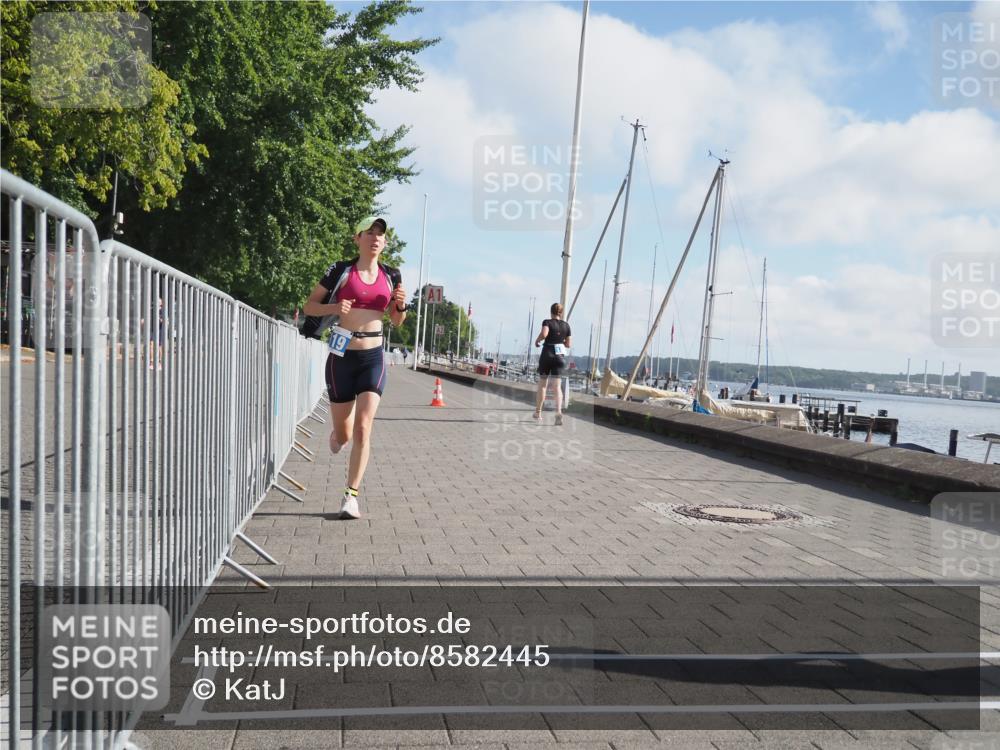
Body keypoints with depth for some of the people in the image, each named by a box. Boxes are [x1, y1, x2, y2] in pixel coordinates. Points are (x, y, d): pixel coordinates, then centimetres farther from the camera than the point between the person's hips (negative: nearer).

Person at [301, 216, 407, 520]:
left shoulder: (390, 276, 7)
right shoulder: (341, 270, -3)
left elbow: (397, 321, 17)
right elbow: (309, 306, 1)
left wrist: (401, 305, -5)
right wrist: (334, 307, -18)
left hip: (374, 357, 2)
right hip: (342, 357, -2)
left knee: (363, 428, -11)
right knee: (344, 434, 8)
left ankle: (351, 495, -2)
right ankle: (337, 435, 47)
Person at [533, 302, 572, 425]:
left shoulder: (547, 322, -4)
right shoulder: (566, 325, 7)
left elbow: (544, 333, -26)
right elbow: (568, 345, 11)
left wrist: (537, 341, -7)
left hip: (547, 354, -2)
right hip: (560, 356, 2)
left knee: (542, 384, 13)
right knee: (558, 385, -3)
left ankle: (538, 412, 24)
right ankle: (559, 412, -23)